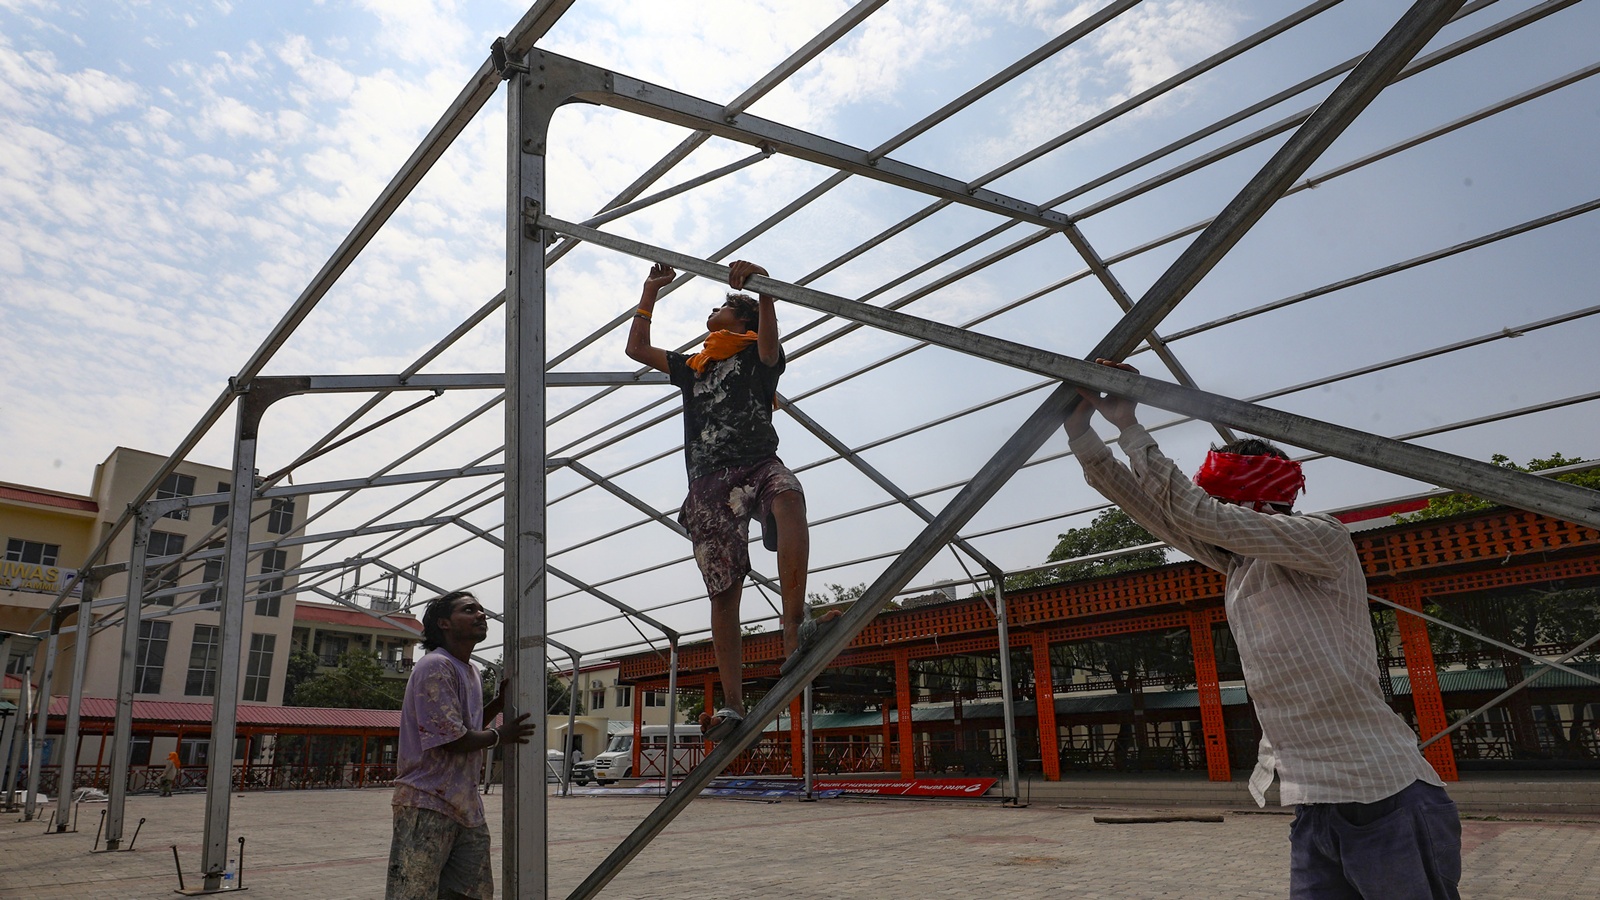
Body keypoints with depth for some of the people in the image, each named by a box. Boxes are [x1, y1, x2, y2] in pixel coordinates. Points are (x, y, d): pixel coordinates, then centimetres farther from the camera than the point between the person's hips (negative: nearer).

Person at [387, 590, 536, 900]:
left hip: (467, 806, 9)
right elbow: (452, 739, -20)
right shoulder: (435, 667, -15)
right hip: (428, 804, -9)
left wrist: (500, 702, 9)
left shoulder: (472, 671, 14)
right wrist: (500, 735, -4)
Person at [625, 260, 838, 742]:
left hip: (756, 466, -4)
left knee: (788, 498, -40)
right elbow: (637, 348, 36)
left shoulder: (758, 355, 16)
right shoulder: (693, 367, 32)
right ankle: (732, 706, -5)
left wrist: (762, 285, -23)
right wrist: (652, 290, 36)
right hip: (709, 484, 5)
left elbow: (769, 340, -8)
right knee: (723, 592, -4)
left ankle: (794, 630, -48)